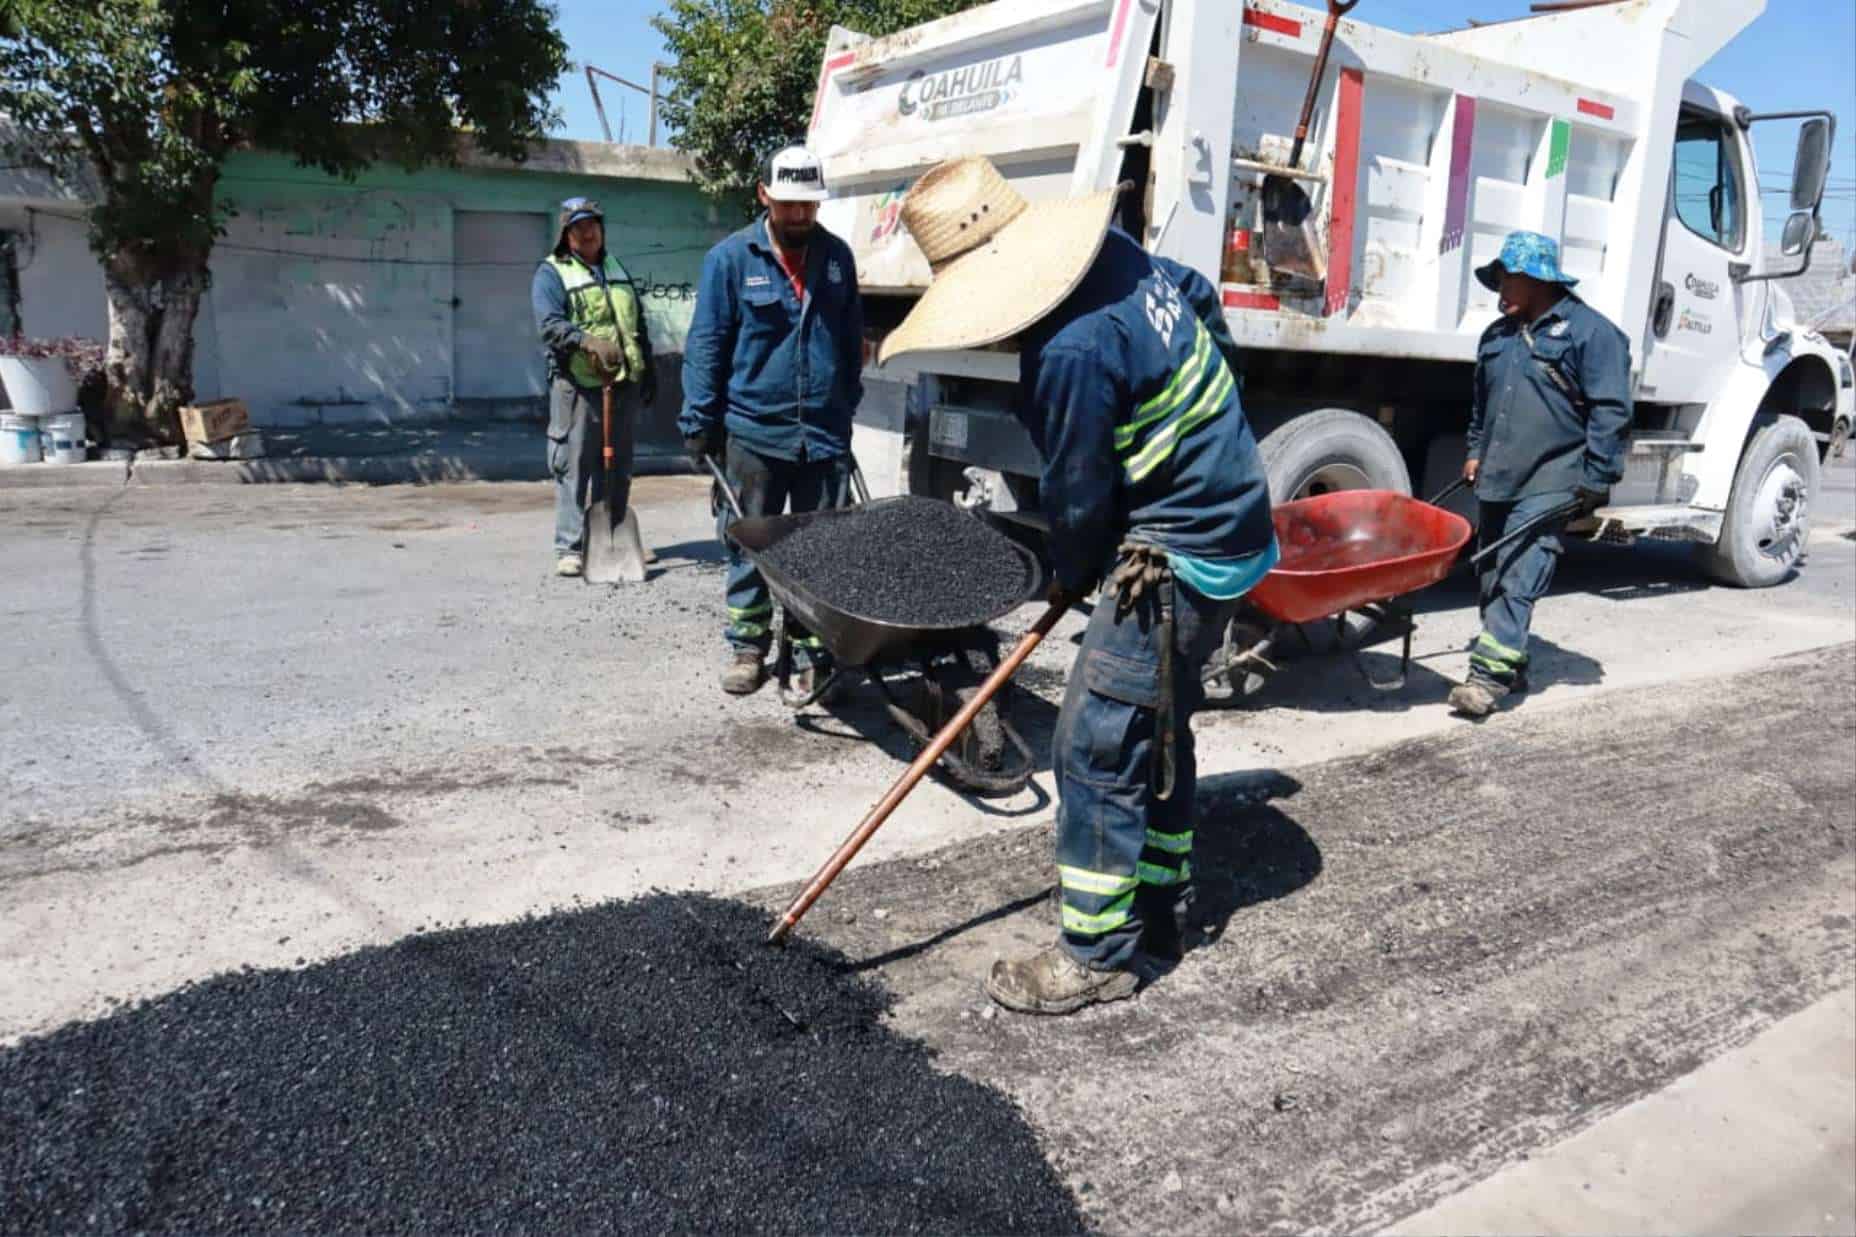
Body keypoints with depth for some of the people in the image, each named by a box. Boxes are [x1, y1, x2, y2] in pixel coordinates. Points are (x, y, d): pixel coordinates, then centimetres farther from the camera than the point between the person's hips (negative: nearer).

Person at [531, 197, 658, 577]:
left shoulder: (616, 268, 21)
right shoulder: (551, 273, -1)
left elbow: (638, 325, 26)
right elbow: (550, 325, -16)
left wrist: (649, 371, 23)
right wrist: (588, 341, -33)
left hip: (624, 384, 6)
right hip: (578, 386, -6)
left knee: (619, 468, 12)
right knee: (573, 468, -6)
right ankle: (570, 547, -2)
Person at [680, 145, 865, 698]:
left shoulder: (837, 256, 9)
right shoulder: (731, 257, -1)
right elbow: (706, 343, -2)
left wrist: (846, 408, 18)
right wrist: (699, 423, -5)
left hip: (824, 435, 3)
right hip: (753, 432, -2)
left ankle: (812, 650, 14)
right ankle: (748, 645, 20)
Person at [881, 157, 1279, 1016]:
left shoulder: (1073, 350, -27)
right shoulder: (1122, 257, 2)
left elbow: (1078, 495, -17)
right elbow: (1204, 300, 23)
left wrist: (1070, 576, 3)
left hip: (1175, 559, -11)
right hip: (1222, 521, 11)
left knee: (1098, 747, -5)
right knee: (1156, 731, 19)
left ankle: (1099, 955, 7)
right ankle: (1158, 915, 33)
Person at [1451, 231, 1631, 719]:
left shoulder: (1590, 332, -6)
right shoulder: (1498, 335, 17)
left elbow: (1611, 412, -9)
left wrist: (1596, 480, -13)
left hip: (1549, 484, -8)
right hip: (1496, 480, 8)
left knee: (1519, 578, -15)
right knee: (1491, 578, 10)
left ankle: (1489, 674, -18)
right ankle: (1511, 666, 23)